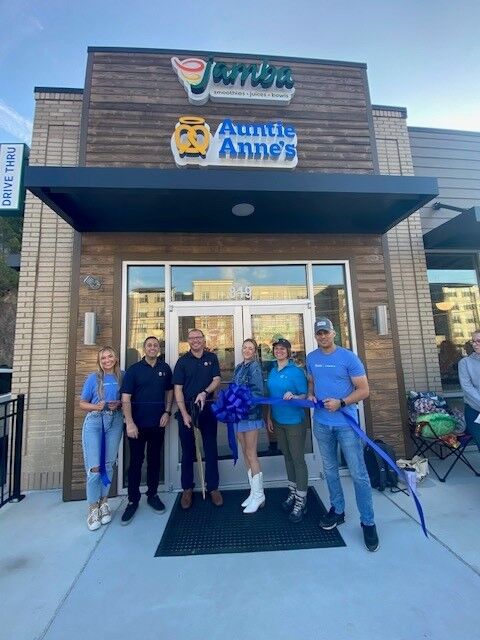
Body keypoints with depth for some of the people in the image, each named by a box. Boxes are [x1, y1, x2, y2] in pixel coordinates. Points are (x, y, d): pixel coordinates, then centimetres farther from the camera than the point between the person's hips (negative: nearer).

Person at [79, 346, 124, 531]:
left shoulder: (122, 377, 4)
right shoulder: (93, 378, -1)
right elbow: (82, 403, 3)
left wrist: (118, 405, -10)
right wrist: (96, 406, -16)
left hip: (115, 422, 2)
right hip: (94, 422, -2)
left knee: (108, 465, 9)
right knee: (94, 467, -4)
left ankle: (103, 502, 28)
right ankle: (93, 508, 15)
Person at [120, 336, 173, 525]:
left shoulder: (165, 368, 2)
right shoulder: (133, 369, -7)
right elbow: (125, 398, -10)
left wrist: (167, 412, -1)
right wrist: (130, 423, -16)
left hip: (158, 423, 3)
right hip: (137, 424, -2)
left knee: (155, 460, 14)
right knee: (136, 462, 8)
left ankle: (153, 495, 31)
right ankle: (133, 500, 25)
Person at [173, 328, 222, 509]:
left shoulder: (212, 358, 3)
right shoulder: (183, 361, -1)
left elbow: (217, 380, -1)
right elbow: (178, 389, -5)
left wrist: (204, 392, -21)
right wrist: (184, 414, -12)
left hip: (207, 409, 1)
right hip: (186, 409, -1)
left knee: (211, 450, 9)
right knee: (188, 451, 12)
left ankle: (213, 487, 25)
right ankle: (187, 489, 28)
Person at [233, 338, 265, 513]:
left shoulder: (255, 366, -9)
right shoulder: (239, 367, 13)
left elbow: (258, 391, -16)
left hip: (251, 413, -7)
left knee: (251, 453, -1)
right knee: (245, 453, 14)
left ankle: (258, 495, 14)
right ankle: (254, 492, 28)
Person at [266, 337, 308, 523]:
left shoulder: (296, 371, -14)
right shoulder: (272, 372, 4)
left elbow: (305, 395, -13)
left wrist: (293, 396, -32)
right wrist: (269, 417, 12)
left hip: (294, 421, -6)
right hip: (278, 421, 6)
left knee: (298, 459, 4)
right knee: (287, 457, 18)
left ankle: (301, 501, 19)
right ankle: (293, 492, 35)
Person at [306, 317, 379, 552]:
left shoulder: (349, 357, -11)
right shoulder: (311, 358, 3)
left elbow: (364, 390, -10)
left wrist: (341, 403, -21)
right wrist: (310, 395, -4)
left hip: (346, 423, -4)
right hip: (321, 423, 4)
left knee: (359, 474, 4)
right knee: (330, 470, 18)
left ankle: (368, 522, 23)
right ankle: (337, 510, 37)